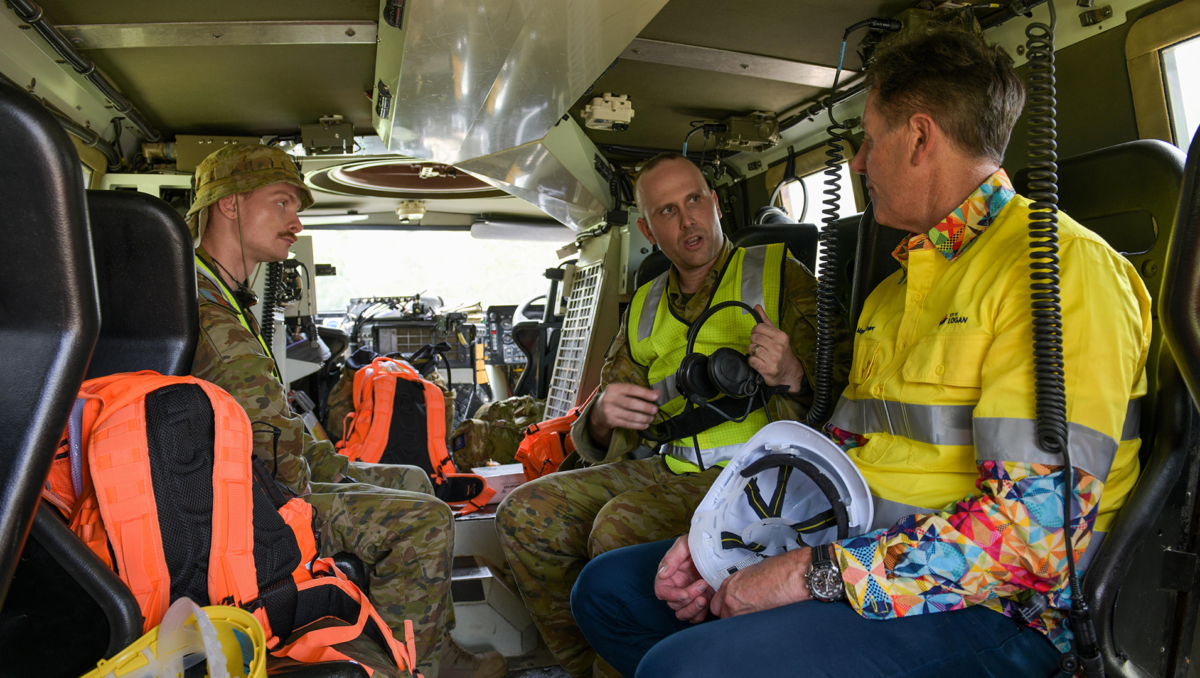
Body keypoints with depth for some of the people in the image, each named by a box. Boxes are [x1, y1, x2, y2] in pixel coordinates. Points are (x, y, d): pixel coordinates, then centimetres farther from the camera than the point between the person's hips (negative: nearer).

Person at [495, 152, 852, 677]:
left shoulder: (777, 271, 3)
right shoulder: (646, 306, 17)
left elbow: (844, 388, -4)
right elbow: (599, 445, 14)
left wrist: (792, 377, -27)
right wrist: (603, 417, -10)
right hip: (673, 470, 6)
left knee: (622, 526, -31)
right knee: (525, 513, -9)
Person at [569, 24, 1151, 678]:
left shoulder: (1060, 266, -13)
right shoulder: (893, 290, 17)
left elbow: (1038, 529, -22)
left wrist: (816, 572, -21)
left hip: (990, 609, -8)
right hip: (857, 555, 8)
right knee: (606, 587, 5)